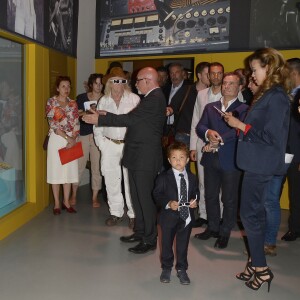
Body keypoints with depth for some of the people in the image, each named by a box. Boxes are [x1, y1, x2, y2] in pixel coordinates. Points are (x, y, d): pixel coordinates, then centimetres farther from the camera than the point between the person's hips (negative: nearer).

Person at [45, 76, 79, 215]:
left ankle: (66, 202, 17)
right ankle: (57, 203, 11)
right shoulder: (51, 102, -2)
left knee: (69, 170, 6)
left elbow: (76, 124, 5)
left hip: (72, 141, 3)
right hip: (57, 139, -3)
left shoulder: (73, 103, 9)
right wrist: (67, 138, -15)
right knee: (56, 170, 1)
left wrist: (73, 139, -10)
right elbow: (53, 124, -10)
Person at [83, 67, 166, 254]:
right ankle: (140, 232, 31)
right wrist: (106, 115, 9)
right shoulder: (153, 97, 15)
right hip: (138, 157, 10)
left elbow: (130, 119, -21)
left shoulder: (155, 98, -16)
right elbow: (132, 119, 14)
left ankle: (150, 240, 11)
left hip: (145, 159, -10)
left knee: (145, 198, -1)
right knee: (137, 196, 17)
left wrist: (100, 119, -15)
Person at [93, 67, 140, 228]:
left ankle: (133, 214, 11)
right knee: (111, 180, 7)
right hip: (109, 145, 3)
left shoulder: (134, 99, -1)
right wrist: (101, 144, 3)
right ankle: (116, 212, 21)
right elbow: (98, 125, 10)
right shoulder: (103, 101, 9)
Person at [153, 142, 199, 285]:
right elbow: (157, 194, -9)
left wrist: (194, 200, -8)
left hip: (186, 216, 2)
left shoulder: (192, 177, 2)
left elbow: (196, 192, 13)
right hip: (169, 216, -2)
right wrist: (168, 203, -24)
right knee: (166, 243, 13)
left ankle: (181, 269, 32)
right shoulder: (163, 177, -9)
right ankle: (166, 268, 33)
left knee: (183, 244, 13)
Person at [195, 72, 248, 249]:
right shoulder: (210, 107, 14)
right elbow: (199, 127, 1)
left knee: (229, 199, 6)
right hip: (211, 159, 5)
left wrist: (219, 141, -20)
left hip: (231, 161, -4)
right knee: (210, 196, 14)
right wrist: (209, 133, -20)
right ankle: (213, 228, 31)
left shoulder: (244, 109, -2)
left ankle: (225, 233, 22)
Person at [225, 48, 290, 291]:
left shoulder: (276, 97, -16)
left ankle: (261, 268, 12)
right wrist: (239, 126, 2)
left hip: (261, 164, -10)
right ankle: (256, 262, 29)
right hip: (256, 162, 10)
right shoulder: (267, 94, 12)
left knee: (249, 214, -2)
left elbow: (271, 136, -22)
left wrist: (240, 125, -15)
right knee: (256, 212, 15)